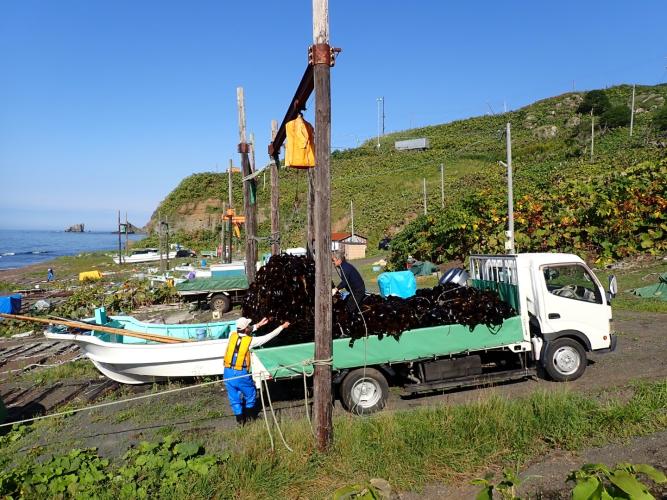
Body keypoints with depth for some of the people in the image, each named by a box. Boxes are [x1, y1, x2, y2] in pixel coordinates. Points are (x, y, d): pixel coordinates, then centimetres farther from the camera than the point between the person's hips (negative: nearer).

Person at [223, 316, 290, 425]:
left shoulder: (232, 335, -2)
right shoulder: (250, 341, -12)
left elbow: (243, 333, 22)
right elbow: (268, 336, -2)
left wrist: (258, 325, 24)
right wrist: (282, 327, 9)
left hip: (228, 372, 4)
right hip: (241, 374, -4)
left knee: (234, 397, 15)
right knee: (250, 394, 19)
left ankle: (240, 419, 22)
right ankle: (249, 416, 30)